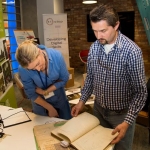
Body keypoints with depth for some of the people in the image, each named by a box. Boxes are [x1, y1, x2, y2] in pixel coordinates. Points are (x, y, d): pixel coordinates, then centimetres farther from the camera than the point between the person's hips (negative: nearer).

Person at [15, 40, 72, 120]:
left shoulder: (56, 55, -28)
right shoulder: (23, 69, -29)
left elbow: (64, 79, -13)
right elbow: (31, 94, -16)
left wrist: (45, 91, -20)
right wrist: (49, 108, -11)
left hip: (59, 97, 1)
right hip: (40, 102, -1)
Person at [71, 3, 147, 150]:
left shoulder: (132, 51, -23)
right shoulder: (94, 47, -6)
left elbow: (140, 91, -19)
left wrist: (127, 121, -26)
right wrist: (82, 101, 1)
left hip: (122, 113, -5)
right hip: (98, 108, 5)